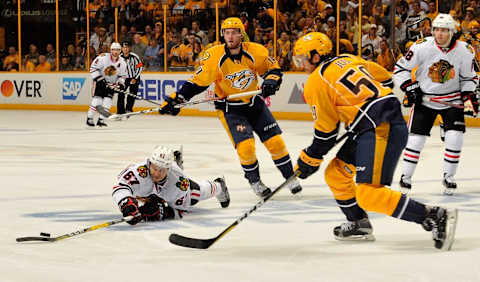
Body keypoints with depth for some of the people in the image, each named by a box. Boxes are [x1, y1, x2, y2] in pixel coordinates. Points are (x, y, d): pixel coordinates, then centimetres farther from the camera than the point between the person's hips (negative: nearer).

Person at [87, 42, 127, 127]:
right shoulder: (103, 57, -19)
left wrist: (121, 83, -12)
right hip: (100, 81, -4)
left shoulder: (122, 62, -5)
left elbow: (122, 75, 6)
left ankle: (101, 120, -2)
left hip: (112, 83, 4)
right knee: (97, 99, -14)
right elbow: (93, 68, -16)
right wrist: (99, 79, -21)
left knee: (107, 100, -8)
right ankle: (89, 118, -4)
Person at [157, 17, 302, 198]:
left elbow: (273, 68, 2)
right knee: (245, 145, -18)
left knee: (275, 141, 0)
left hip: (255, 103, 3)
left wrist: (271, 81, -20)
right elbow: (197, 81, -10)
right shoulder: (214, 56, -18)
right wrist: (175, 99, -16)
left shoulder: (255, 51, -13)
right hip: (229, 108, -3)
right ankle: (254, 181, 7)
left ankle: (290, 178, 19)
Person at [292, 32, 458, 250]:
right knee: (335, 174, 18)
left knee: (368, 194, -16)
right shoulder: (349, 60, 18)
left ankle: (436, 217, -20)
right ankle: (359, 225, 27)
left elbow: (326, 133, 0)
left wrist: (309, 160, 13)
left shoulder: (316, 82, -4)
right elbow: (385, 79, 26)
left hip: (381, 129, -10)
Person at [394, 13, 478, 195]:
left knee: (455, 138, -11)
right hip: (424, 99, -1)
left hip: (452, 101, 1)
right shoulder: (422, 47, -16)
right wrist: (410, 88, -14)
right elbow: (400, 69, -6)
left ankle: (449, 177, 8)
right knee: (416, 138, -5)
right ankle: (405, 178, 11)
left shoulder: (465, 51, -10)